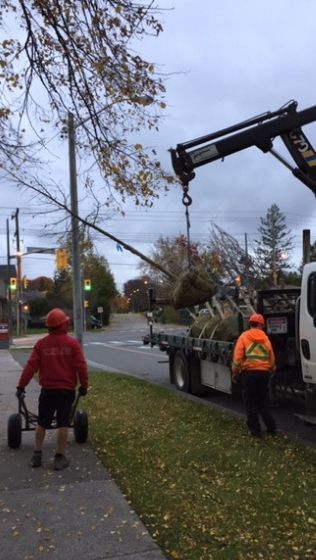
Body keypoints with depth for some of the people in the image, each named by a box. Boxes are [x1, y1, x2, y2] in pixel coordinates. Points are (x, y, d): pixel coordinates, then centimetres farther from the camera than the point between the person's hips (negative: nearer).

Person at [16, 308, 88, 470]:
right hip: (67, 390, -2)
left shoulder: (41, 344, -3)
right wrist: (83, 385, 2)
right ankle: (59, 457, 8)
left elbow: (30, 367, -4)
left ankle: (37, 455, 20)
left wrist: (21, 385, 2)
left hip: (47, 390, 2)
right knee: (63, 423, 5)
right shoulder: (72, 343, -8)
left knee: (42, 423, 15)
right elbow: (81, 366, -9)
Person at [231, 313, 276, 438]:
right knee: (261, 401, 20)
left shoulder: (244, 337, -2)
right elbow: (272, 358, 9)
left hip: (249, 373, -4)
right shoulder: (265, 338, 8)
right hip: (264, 373, 4)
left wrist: (235, 373, 2)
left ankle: (255, 430, 9)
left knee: (250, 403, 7)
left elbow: (237, 358, -9)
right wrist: (270, 371, 24)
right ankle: (271, 426, 16)